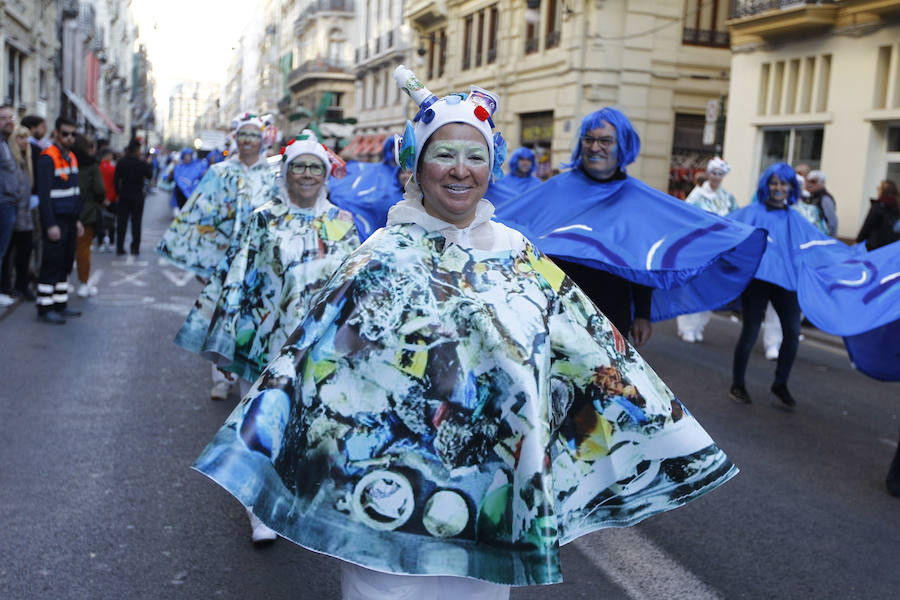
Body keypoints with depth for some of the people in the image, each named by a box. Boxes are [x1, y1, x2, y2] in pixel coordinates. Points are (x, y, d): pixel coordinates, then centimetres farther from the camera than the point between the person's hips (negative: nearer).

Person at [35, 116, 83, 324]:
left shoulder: (71, 157, 15)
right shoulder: (48, 158, -13)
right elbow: (43, 194, -18)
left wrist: (77, 219, 18)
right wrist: (51, 225, -21)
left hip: (69, 221, 9)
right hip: (55, 221, -8)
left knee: (65, 264, 12)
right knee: (52, 264, -6)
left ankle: (60, 305, 20)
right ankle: (44, 309, 0)